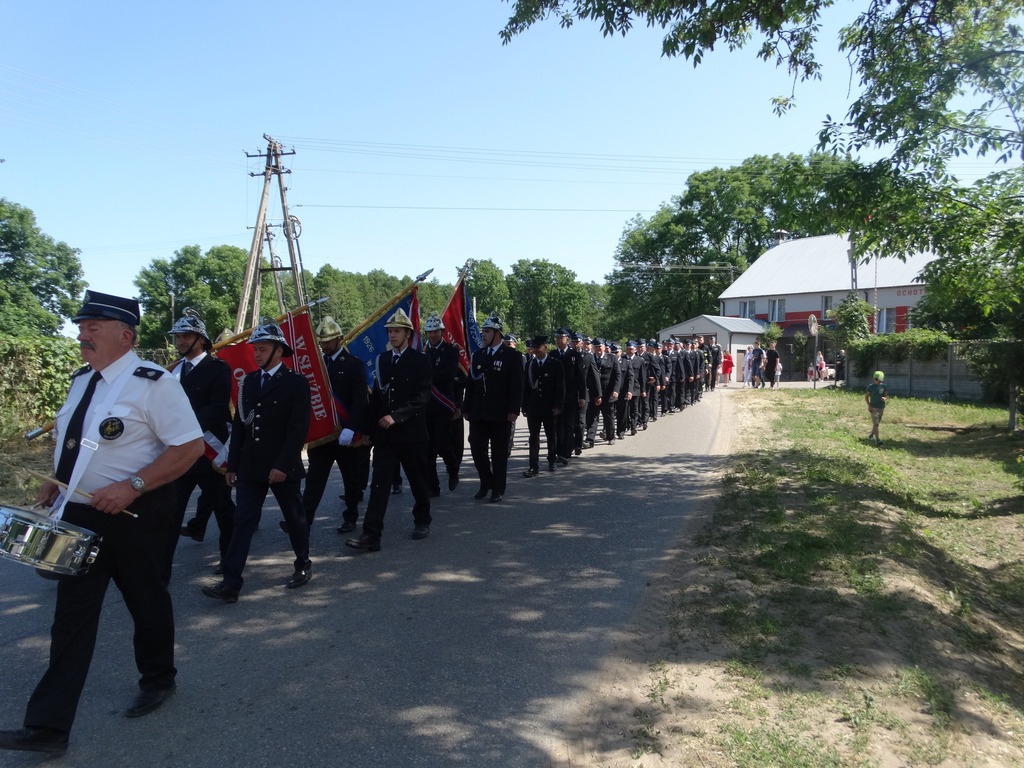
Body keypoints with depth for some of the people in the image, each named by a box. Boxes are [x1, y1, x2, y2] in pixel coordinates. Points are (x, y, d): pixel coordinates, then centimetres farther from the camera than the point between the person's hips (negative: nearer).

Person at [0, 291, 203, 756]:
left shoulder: (152, 383, -16)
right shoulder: (82, 379, 9)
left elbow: (190, 446, -21)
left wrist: (132, 485, -27)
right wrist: (57, 481, 6)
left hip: (134, 512, -6)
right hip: (79, 513, 7)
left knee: (145, 601, 13)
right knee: (72, 612, 7)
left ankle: (158, 681, 38)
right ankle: (48, 727, 14)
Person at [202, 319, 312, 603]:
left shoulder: (296, 383, -6)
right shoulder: (248, 381, 10)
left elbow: (298, 428, -13)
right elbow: (239, 424, 11)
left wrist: (283, 465, -19)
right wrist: (232, 464, 9)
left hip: (282, 467, -4)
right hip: (250, 467, 5)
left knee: (294, 518, 10)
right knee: (242, 521, 0)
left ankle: (303, 565, 29)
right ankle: (231, 583, 1)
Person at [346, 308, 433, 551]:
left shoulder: (420, 360, -4)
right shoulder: (381, 359, 10)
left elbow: (422, 396, -13)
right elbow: (376, 396, 13)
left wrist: (396, 416, -22)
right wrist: (370, 428, 10)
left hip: (412, 433, -3)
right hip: (384, 434, 3)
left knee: (418, 481, 12)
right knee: (379, 483, -2)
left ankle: (422, 521, 32)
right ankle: (371, 535, -3)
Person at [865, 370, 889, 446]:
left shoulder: (883, 386, 2)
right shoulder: (871, 386, -5)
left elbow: (887, 396, 2)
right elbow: (866, 396, 1)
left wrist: (885, 398, -23)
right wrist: (869, 405, -10)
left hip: (881, 408, 4)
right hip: (874, 408, -4)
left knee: (876, 424, 14)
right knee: (876, 424, -11)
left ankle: (871, 436, 32)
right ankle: (878, 440, -14)